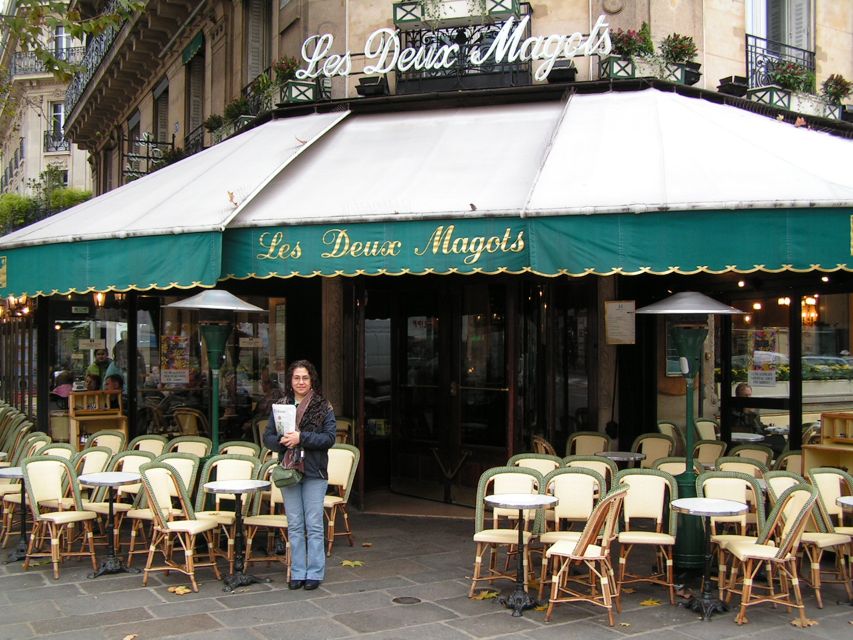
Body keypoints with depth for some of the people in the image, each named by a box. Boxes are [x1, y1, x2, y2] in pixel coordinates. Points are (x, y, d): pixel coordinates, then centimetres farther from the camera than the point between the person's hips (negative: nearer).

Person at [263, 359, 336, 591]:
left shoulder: (323, 407, -1)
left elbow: (330, 437, -9)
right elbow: (267, 437, 7)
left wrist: (301, 438, -19)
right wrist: (282, 441, -15)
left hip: (314, 472, -3)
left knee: (314, 525, 1)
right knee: (294, 526, 8)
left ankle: (315, 572, 9)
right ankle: (297, 573, 16)